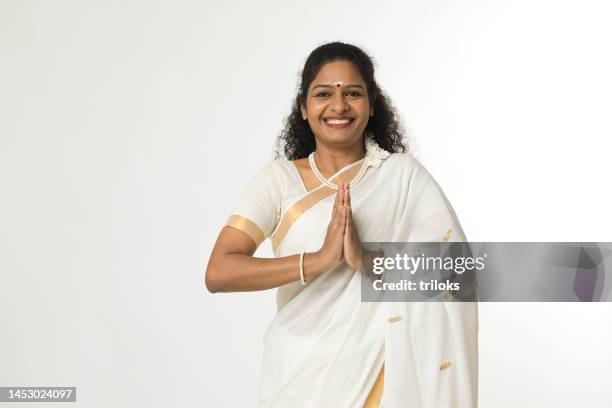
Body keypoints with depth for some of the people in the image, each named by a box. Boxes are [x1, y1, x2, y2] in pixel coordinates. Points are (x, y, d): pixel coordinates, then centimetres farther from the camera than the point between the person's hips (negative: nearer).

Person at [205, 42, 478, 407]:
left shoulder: (404, 174, -3)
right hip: (300, 371, 0)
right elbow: (218, 274, -15)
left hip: (379, 370, 0)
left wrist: (369, 261, -26)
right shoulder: (278, 180, -5)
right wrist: (319, 260, -26)